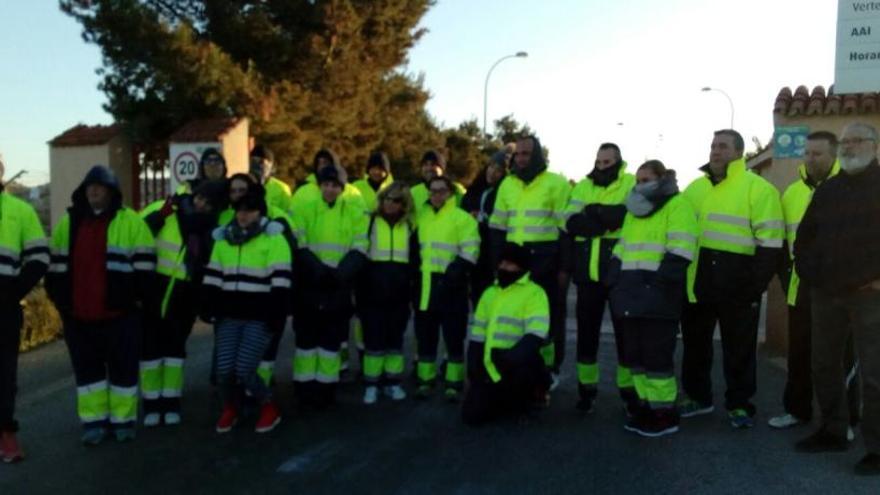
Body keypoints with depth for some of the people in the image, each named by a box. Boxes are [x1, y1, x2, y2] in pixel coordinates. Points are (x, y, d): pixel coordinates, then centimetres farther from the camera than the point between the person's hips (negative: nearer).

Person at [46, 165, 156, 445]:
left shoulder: (130, 222, -2)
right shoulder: (69, 223, 12)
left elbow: (144, 263, -4)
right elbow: (56, 264, 16)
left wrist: (137, 298, -9)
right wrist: (58, 298, 8)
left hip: (119, 313, -4)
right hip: (77, 314, 4)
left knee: (123, 368, 4)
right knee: (87, 369, 10)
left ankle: (123, 420, 16)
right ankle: (94, 421, 21)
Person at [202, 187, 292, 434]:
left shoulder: (273, 237, -5)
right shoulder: (223, 237, 13)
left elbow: (280, 280, -11)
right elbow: (212, 277, 17)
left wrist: (276, 313, -15)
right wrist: (207, 307, 11)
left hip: (259, 318, -5)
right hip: (229, 316, 5)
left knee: (244, 369, -12)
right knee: (224, 370, -3)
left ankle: (269, 408, 14)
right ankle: (230, 409, 26)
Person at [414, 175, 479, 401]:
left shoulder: (462, 217, -2)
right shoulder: (421, 217, 16)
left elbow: (470, 251, -11)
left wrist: (454, 273, -22)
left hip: (450, 285, -5)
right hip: (424, 285, 5)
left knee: (453, 336, 1)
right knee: (425, 335, 10)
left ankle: (454, 384, 10)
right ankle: (425, 380, 21)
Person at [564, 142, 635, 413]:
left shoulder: (632, 184, 3)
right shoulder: (584, 186, 12)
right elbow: (571, 222, -4)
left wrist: (594, 212, -15)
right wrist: (610, 218, -15)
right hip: (588, 271, 3)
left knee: (625, 331, 6)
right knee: (587, 330, 10)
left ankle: (629, 389, 20)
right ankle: (586, 387, 22)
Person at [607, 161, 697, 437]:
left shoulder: (677, 207, -4)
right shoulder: (633, 211, 22)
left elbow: (678, 255, -14)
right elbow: (620, 251, 25)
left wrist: (657, 285, -20)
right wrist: (615, 283, 14)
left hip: (657, 298, -8)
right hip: (632, 296, 8)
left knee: (657, 355, -5)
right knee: (634, 353, 10)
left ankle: (664, 413, 6)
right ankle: (646, 406, 21)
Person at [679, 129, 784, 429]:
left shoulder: (757, 188, -5)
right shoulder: (695, 188, 13)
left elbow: (769, 240, -10)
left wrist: (757, 283, -16)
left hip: (736, 283, -5)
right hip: (697, 280, 5)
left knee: (739, 347, 5)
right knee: (695, 342, 14)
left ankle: (739, 404, 19)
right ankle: (697, 396, 28)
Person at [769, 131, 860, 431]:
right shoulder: (792, 192, 10)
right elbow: (782, 241, 17)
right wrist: (787, 277, 12)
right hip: (802, 286, 5)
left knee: (842, 355, 6)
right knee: (799, 352, 12)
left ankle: (846, 419, 17)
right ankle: (798, 410, 25)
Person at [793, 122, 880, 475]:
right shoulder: (827, 190, 15)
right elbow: (804, 237, 21)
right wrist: (809, 273, 11)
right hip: (826, 294, 6)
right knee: (824, 366, 12)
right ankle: (833, 431, 25)